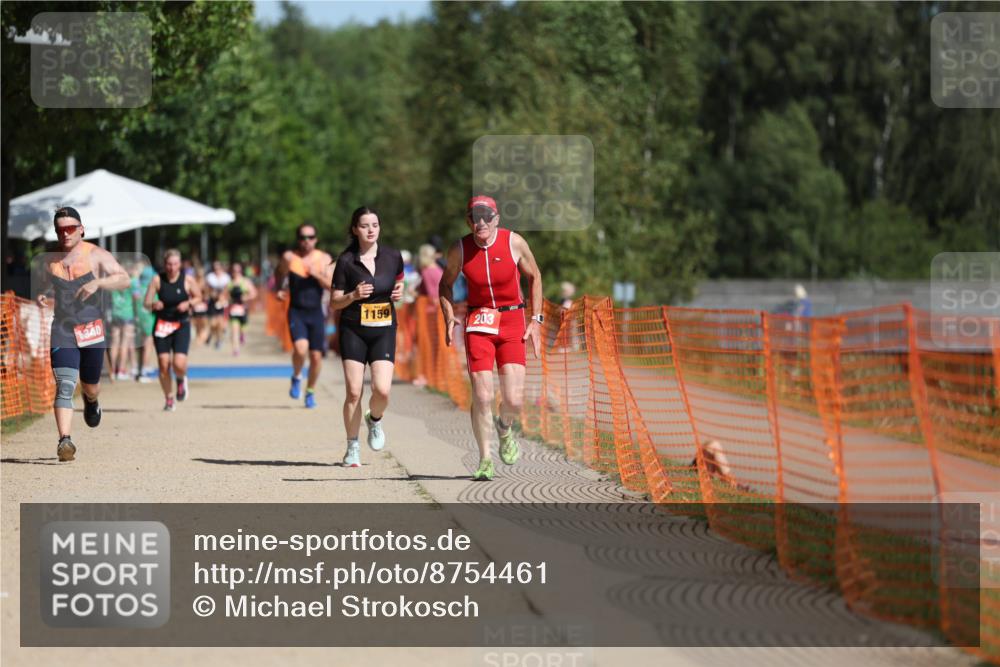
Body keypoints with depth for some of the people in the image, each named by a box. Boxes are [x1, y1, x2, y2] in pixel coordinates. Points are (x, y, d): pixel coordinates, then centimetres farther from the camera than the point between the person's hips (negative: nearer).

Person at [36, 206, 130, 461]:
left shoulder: (96, 255, -4)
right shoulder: (50, 262, 6)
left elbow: (124, 279, -13)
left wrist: (97, 282, -29)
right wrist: (42, 296, 0)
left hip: (92, 330, -1)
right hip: (62, 329, 1)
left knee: (90, 385, 17)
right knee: (64, 385, -17)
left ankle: (91, 401, 56)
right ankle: (65, 441, -25)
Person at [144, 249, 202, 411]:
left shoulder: (187, 279, -6)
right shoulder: (157, 280, -5)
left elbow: (198, 297, 8)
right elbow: (146, 303, -4)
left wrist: (188, 304, -13)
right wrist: (154, 305, -27)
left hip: (182, 325, -1)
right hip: (162, 325, 1)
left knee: (179, 364, -16)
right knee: (163, 364, -3)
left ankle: (181, 380, 21)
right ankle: (168, 399, 18)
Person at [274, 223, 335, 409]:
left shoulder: (324, 259, 0)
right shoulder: (289, 257, -3)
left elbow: (331, 285, -7)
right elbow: (279, 275, 15)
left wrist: (316, 275, -22)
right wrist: (280, 290, -2)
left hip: (316, 313, 2)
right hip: (296, 311, -2)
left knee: (316, 355, 4)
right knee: (300, 348, -24)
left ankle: (311, 392, 26)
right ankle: (296, 377, 6)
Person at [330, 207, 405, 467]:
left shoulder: (393, 256, 2)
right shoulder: (346, 261, -4)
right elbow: (334, 303, -1)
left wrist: (399, 292, -1)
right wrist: (353, 295, -20)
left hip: (384, 330, 1)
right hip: (353, 331, -1)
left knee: (382, 390, -13)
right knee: (354, 392, -6)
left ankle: (375, 420, 22)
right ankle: (352, 447, 12)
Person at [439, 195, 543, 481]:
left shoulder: (514, 242, -6)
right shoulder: (460, 249, -4)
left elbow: (534, 277, 7)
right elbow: (446, 284, 12)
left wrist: (536, 320, 3)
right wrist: (450, 320, -2)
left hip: (512, 322, 0)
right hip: (478, 323, 0)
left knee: (513, 400, -8)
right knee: (482, 397, -10)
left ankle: (504, 427, 29)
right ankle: (485, 460, 7)